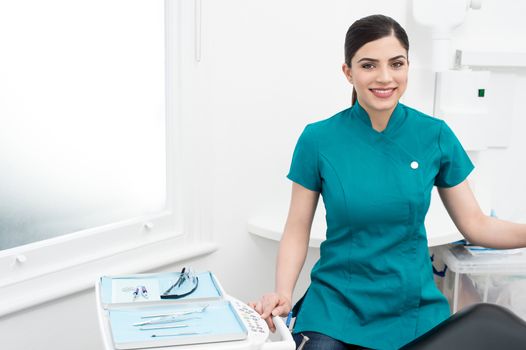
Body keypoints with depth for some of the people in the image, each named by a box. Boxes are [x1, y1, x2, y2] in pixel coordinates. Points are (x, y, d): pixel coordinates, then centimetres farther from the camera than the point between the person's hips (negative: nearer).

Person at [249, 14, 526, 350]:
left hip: (415, 311, 2)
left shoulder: (436, 135, -5)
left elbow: (475, 224, 1)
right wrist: (283, 292, -18)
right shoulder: (318, 139, -9)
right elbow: (297, 230, -3)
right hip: (335, 309, -1)